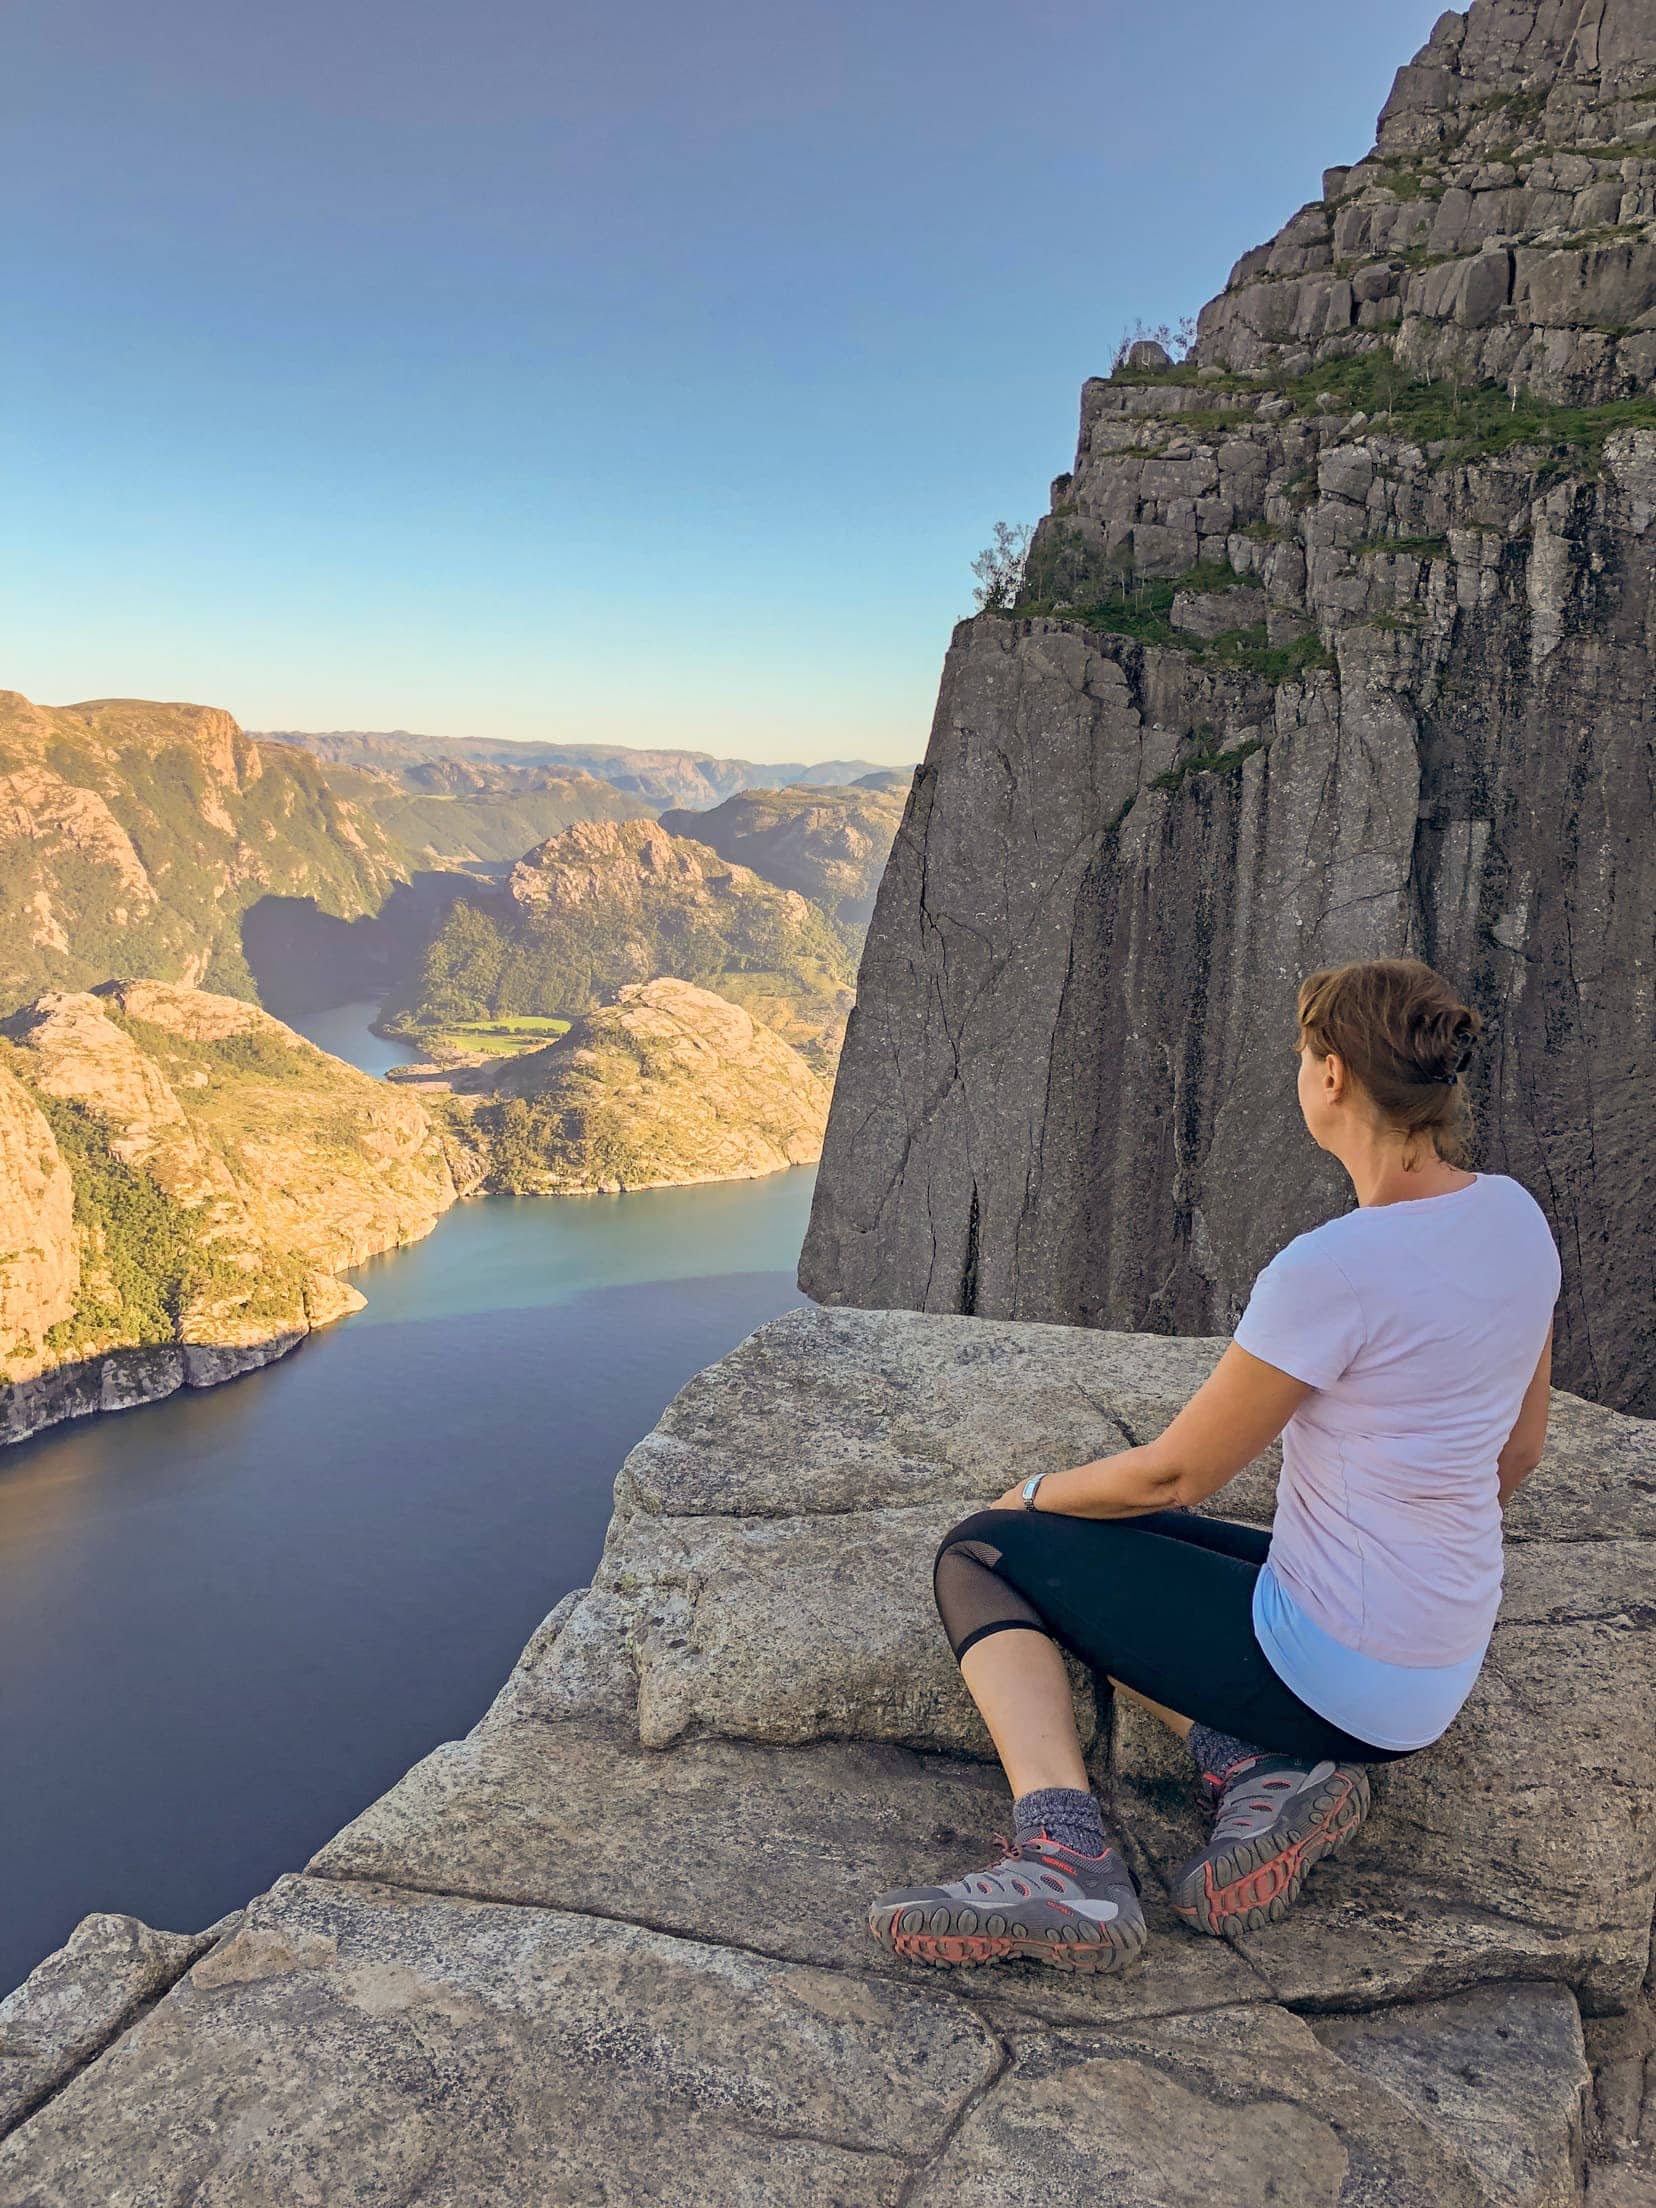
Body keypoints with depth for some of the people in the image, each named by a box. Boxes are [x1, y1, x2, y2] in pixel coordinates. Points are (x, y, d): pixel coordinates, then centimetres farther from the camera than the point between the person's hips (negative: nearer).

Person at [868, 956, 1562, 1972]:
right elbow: (1518, 1450, 12)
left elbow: (1174, 1474, -14)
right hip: (1445, 1659, 9)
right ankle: (1264, 1769, 2)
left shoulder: (1330, 1270, -26)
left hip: (1337, 1677, -8)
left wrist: (1039, 1495, 5)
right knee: (1106, 1543, 22)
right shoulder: (1514, 1214, -1)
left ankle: (1065, 1852, -13)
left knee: (980, 1555, 3)